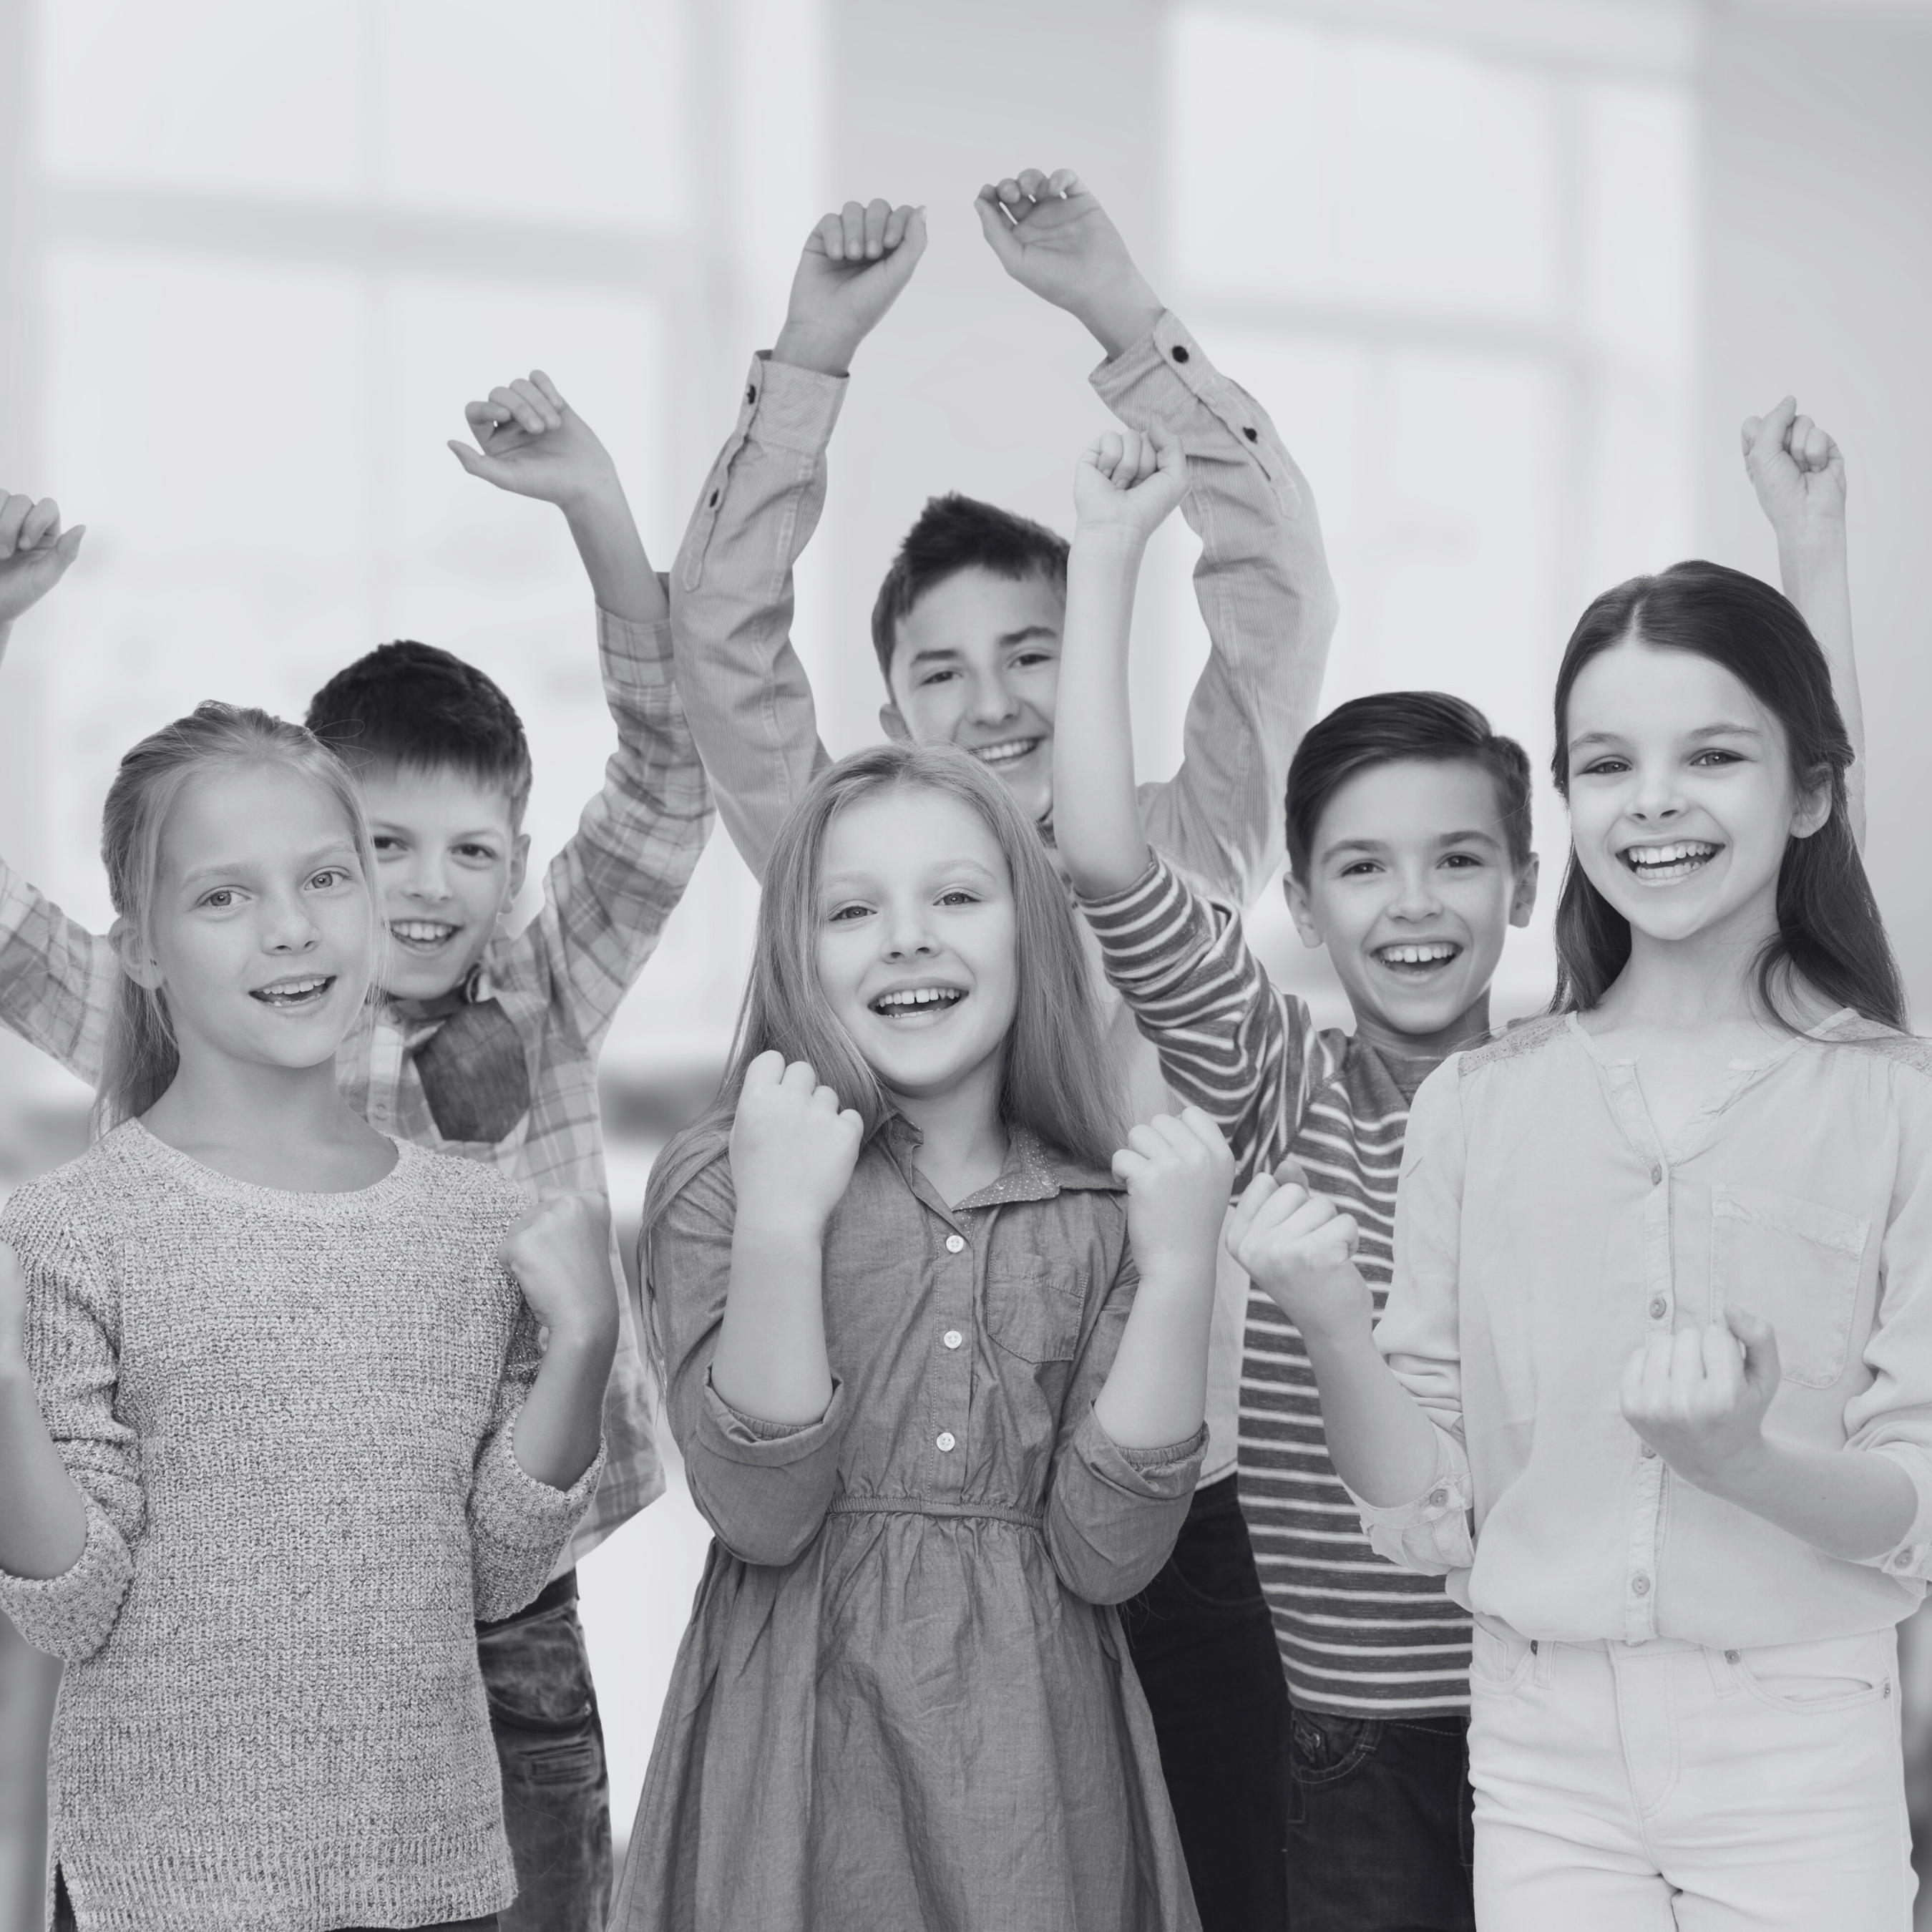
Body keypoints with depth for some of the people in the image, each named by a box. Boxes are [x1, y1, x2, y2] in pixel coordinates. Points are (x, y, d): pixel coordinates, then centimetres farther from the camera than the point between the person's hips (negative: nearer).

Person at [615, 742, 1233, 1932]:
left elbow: (1106, 1554, -7)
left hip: (1035, 1764, 2)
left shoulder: (1103, 1212, 3)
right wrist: (782, 1220, -21)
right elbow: (762, 1516, -13)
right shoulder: (714, 1186, -2)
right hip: (800, 1763, -2)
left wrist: (1180, 1270, -13)